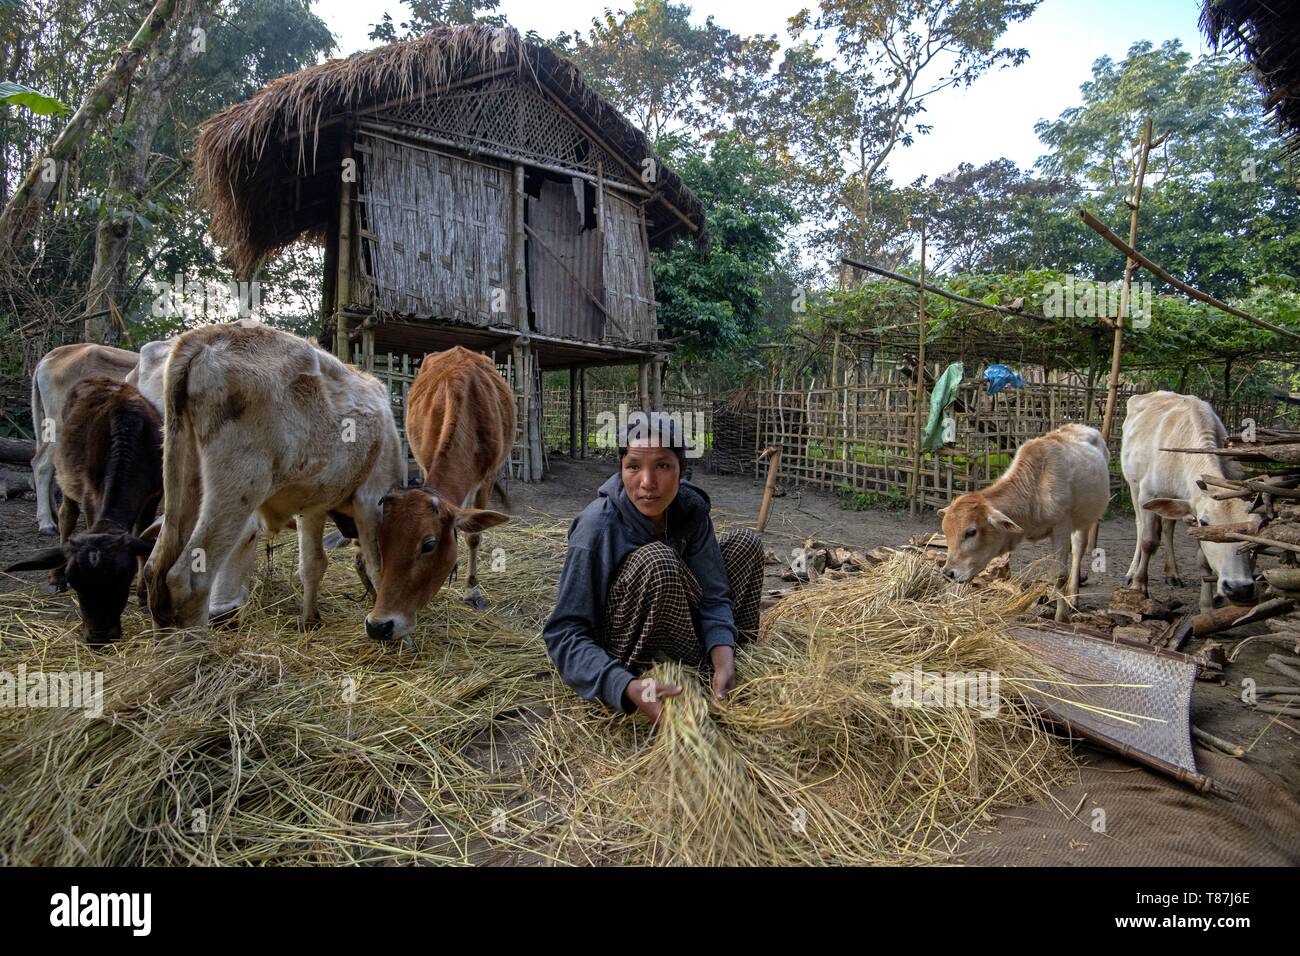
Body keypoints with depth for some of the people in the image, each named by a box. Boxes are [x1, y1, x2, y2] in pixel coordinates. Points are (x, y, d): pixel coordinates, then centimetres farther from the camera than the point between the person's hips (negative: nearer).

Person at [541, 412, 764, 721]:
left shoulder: (690, 507, -15)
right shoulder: (597, 527, -31)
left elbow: (713, 593, -17)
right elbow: (563, 633, -31)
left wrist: (724, 659, -37)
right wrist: (628, 687, -46)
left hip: (674, 624, 5)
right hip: (619, 646, -5)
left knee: (745, 542, -4)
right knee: (657, 561, -35)